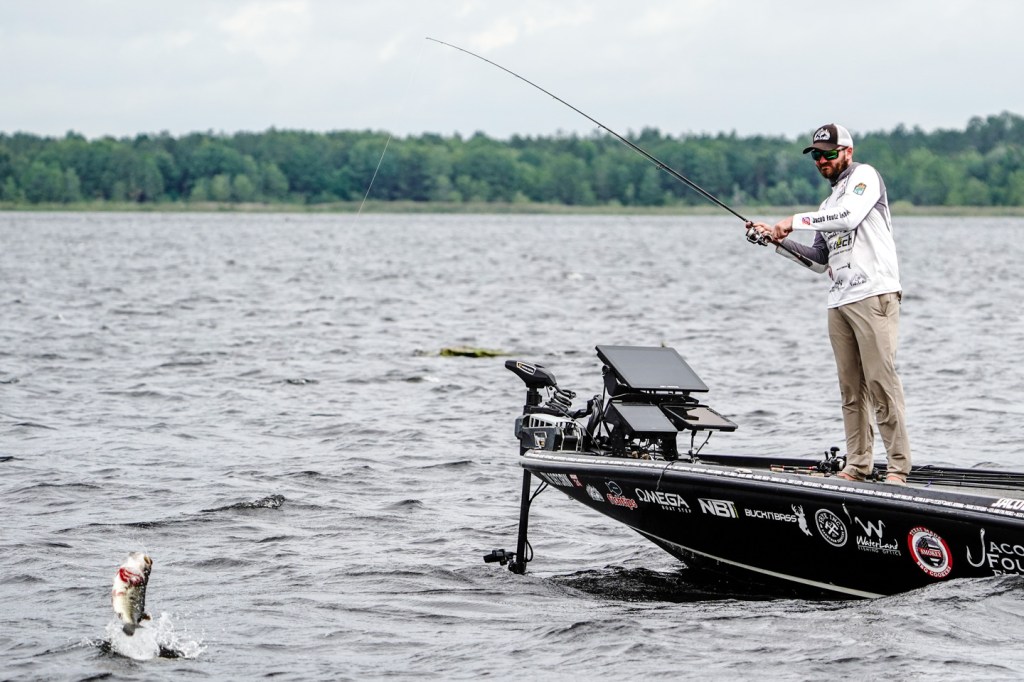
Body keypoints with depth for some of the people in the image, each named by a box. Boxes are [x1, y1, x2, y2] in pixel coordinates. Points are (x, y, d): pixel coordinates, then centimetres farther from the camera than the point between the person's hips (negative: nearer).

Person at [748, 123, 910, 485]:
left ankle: (898, 465, -12)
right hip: (839, 302, 8)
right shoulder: (829, 203, 26)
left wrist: (796, 220, -11)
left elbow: (849, 217, -18)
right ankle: (858, 465, 6)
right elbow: (820, 259, 24)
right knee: (851, 388, 5)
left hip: (874, 295, -8)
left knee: (881, 380, -12)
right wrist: (778, 240, 13)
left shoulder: (865, 176, 1)